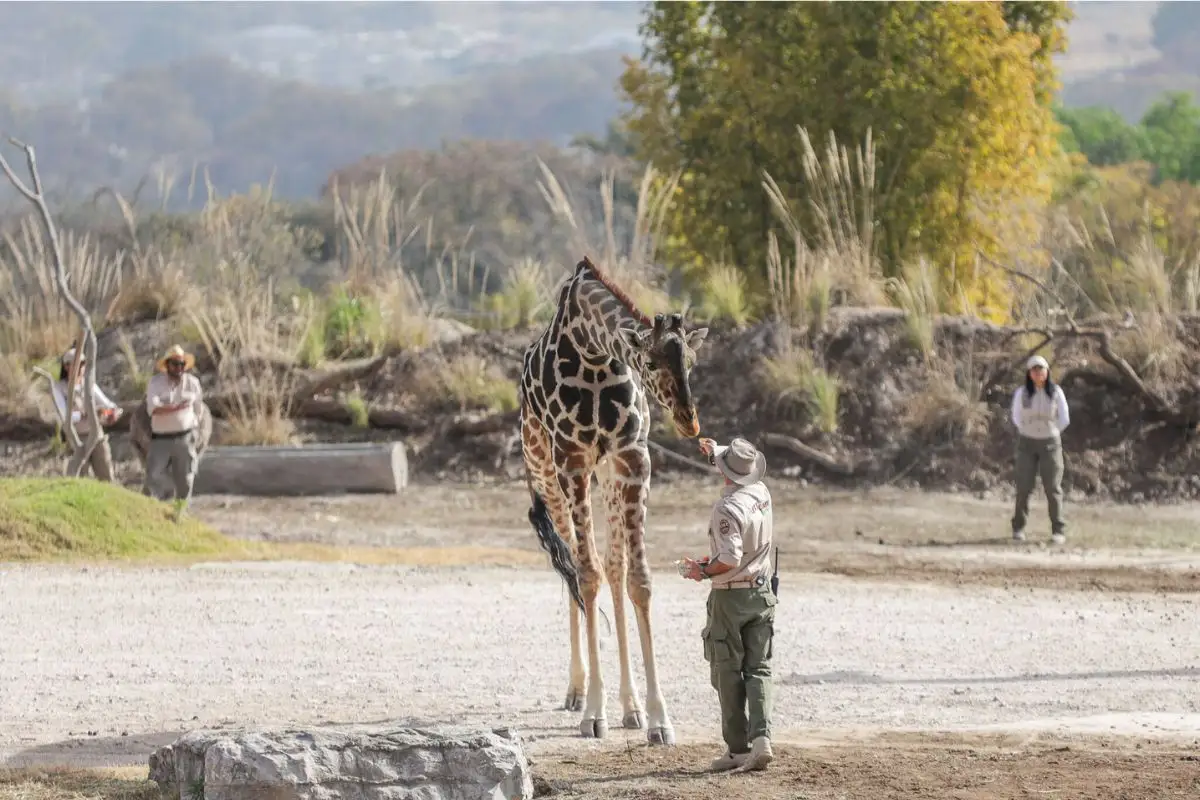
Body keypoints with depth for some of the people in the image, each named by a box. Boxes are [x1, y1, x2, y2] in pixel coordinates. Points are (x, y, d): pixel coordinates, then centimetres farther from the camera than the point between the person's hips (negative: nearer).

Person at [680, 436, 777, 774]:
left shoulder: (727, 508, -20)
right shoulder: (762, 493, 2)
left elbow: (730, 559, -27)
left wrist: (704, 571, -9)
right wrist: (714, 452, 39)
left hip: (730, 596, -6)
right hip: (762, 594, 6)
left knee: (728, 673, 3)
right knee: (759, 670, 5)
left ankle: (738, 748, 3)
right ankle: (762, 737, -13)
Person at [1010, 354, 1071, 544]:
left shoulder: (1056, 392, -7)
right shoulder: (1022, 393, -6)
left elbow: (1064, 419, 0)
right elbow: (1016, 417, 9)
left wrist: (1050, 434, 5)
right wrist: (1029, 434, 8)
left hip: (1050, 444, 0)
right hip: (1027, 444, 0)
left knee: (1052, 488, -3)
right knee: (1024, 487, -4)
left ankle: (1058, 531, 2)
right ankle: (1018, 528, 8)